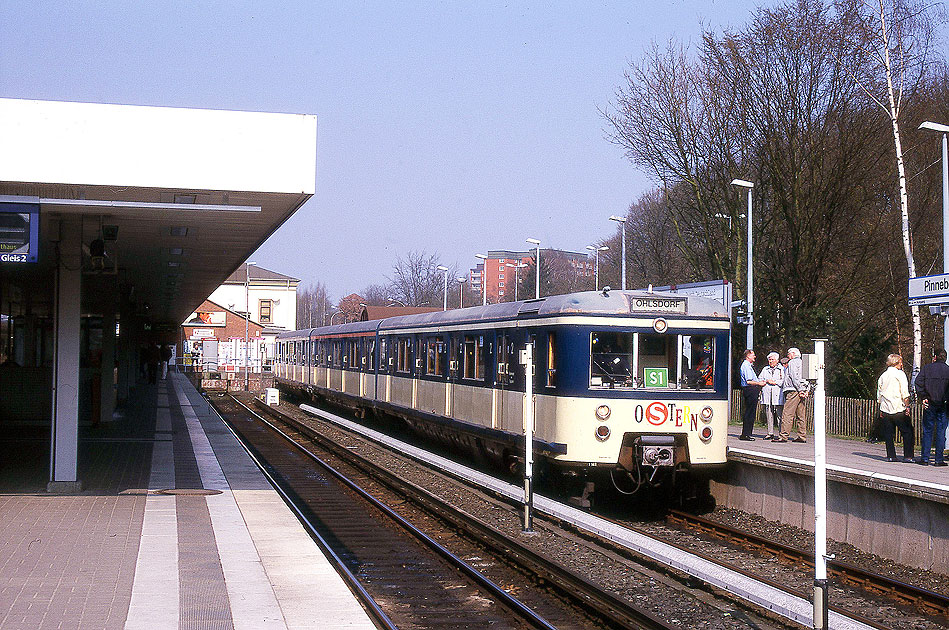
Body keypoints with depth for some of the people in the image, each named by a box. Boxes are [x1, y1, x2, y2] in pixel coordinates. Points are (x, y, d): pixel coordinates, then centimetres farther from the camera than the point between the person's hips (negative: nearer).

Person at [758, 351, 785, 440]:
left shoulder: (782, 369, 7)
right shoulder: (765, 369, 22)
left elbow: (784, 380, -3)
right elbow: (760, 379, 17)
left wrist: (775, 382, -10)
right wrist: (767, 381, -1)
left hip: (778, 395, -4)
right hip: (767, 395, 4)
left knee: (779, 415, -8)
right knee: (769, 415, 4)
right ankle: (770, 433, 9)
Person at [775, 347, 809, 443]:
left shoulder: (792, 362, -2)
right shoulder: (802, 363, 22)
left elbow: (795, 377, -12)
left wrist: (799, 389, -16)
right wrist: (806, 390, 9)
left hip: (793, 391, -9)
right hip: (803, 392, 9)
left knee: (787, 414, -11)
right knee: (801, 415, 8)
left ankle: (784, 436, -15)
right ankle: (802, 436, 6)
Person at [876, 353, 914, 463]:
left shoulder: (883, 376, 13)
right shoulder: (900, 374, -4)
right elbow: (905, 393, -10)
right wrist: (907, 406, -6)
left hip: (885, 409, 5)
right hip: (898, 409, -5)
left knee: (888, 433, 8)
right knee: (907, 432, 2)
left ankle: (891, 456, 6)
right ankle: (908, 456, -2)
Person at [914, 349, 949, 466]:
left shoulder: (926, 368, 3)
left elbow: (918, 382, -7)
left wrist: (923, 397, -5)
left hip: (929, 404, 0)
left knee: (927, 431, 6)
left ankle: (924, 458, 4)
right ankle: (939, 459, 2)